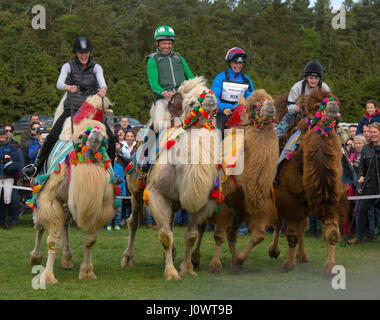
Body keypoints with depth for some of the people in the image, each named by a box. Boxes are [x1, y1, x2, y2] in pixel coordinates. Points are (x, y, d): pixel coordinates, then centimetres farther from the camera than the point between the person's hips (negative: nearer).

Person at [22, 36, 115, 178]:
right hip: (71, 109, -1)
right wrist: (68, 87, -42)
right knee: (52, 137, -18)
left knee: (110, 139, -14)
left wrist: (103, 90, -41)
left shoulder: (96, 67, 3)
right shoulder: (68, 66, 0)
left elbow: (102, 82, -15)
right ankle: (36, 166, -5)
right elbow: (59, 83, -17)